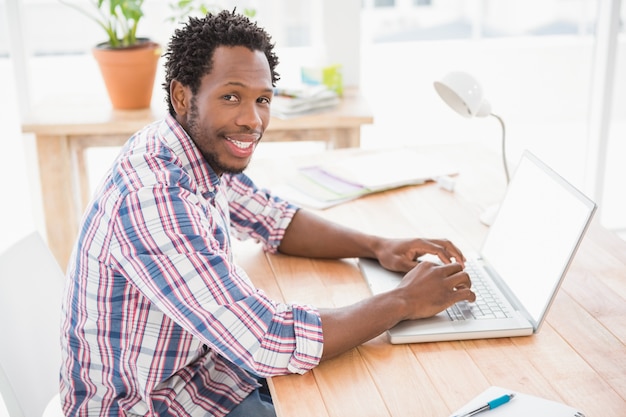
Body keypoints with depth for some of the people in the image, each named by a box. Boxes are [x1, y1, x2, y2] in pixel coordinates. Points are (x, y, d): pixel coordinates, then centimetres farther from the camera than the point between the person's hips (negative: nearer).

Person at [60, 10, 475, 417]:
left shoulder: (202, 149, -5)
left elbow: (277, 219, 10)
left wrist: (376, 245, -7)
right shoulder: (156, 198, -32)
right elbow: (271, 347, -34)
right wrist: (405, 301, -22)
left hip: (199, 365, 8)